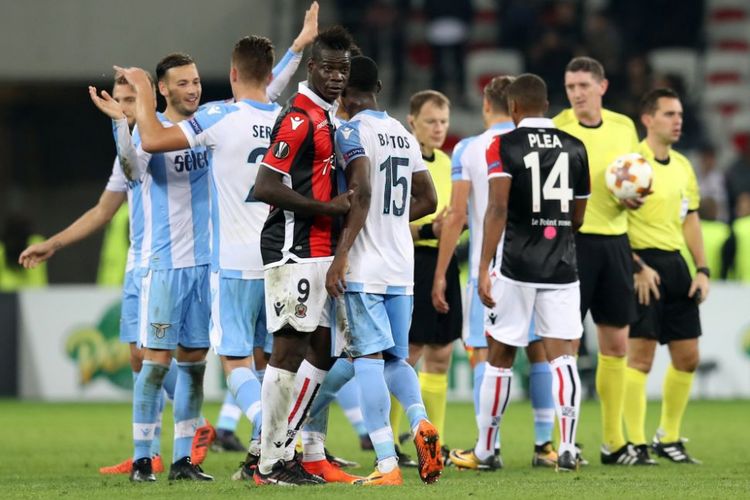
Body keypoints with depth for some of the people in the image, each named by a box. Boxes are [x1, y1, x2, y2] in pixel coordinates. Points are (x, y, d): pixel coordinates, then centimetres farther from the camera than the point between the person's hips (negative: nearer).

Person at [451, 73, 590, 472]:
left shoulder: (504, 146, -3)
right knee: (562, 354, -1)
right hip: (561, 265, 2)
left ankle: (485, 451, 17)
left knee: (500, 357, 8)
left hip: (515, 264, -2)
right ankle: (568, 448, -14)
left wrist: (484, 268, -15)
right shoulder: (574, 148, 9)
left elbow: (497, 209, -13)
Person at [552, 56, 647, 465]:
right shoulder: (556, 129, -6)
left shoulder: (623, 127, 9)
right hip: (572, 240, -5)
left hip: (614, 239, 5)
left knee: (616, 343, 8)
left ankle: (614, 442, 16)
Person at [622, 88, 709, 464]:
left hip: (675, 264, 8)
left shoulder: (682, 166, 14)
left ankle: (668, 438, 21)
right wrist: (637, 268, -18)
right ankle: (636, 443, -2)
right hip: (641, 264, -8)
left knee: (687, 356, 8)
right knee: (640, 355, -7)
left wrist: (702, 270, 11)